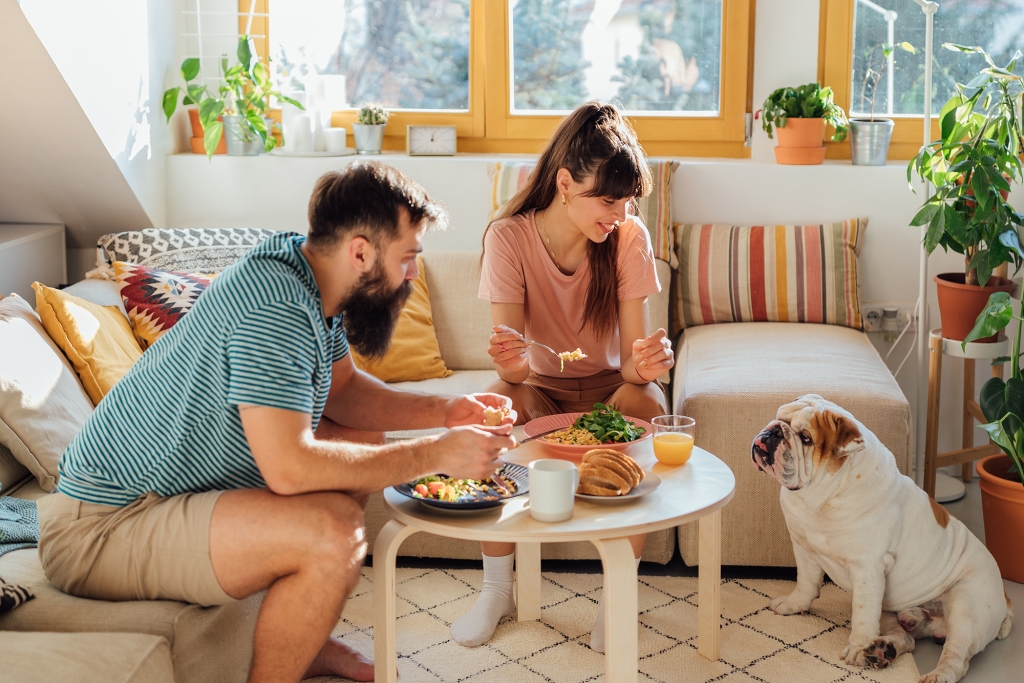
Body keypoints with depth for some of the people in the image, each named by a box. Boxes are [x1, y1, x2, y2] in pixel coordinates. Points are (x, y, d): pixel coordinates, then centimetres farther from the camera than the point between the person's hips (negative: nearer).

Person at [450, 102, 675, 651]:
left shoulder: (629, 237, -16)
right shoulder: (509, 237, -19)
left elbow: (632, 355, -20)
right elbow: (513, 361, -24)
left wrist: (644, 365, -44)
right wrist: (511, 365, -49)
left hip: (608, 385, 1)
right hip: (543, 385, 0)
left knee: (647, 401, -34)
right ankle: (497, 588, -16)